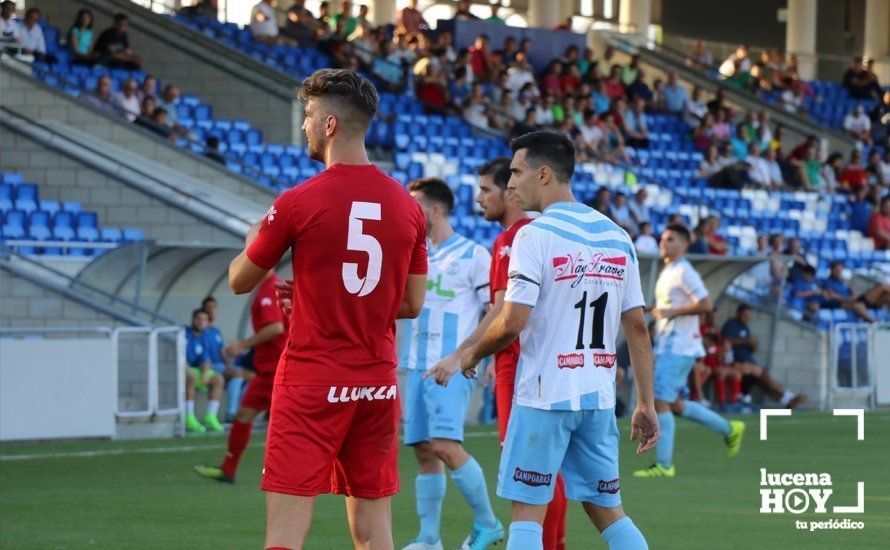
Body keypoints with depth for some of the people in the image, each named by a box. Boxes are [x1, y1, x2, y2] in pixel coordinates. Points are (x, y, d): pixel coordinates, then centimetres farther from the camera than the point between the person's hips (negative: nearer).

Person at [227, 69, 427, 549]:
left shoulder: (297, 203, -10)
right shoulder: (406, 204, 4)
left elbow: (239, 282, 3)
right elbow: (413, 303, 11)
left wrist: (254, 241, 24)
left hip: (311, 379, -5)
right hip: (378, 381, 5)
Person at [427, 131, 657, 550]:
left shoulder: (535, 236, -10)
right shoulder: (618, 238, 9)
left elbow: (512, 323, -16)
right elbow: (637, 328, 10)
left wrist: (471, 355, 3)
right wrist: (646, 404, 13)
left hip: (544, 394, -6)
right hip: (598, 396, 6)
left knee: (527, 511, -1)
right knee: (607, 511, 12)